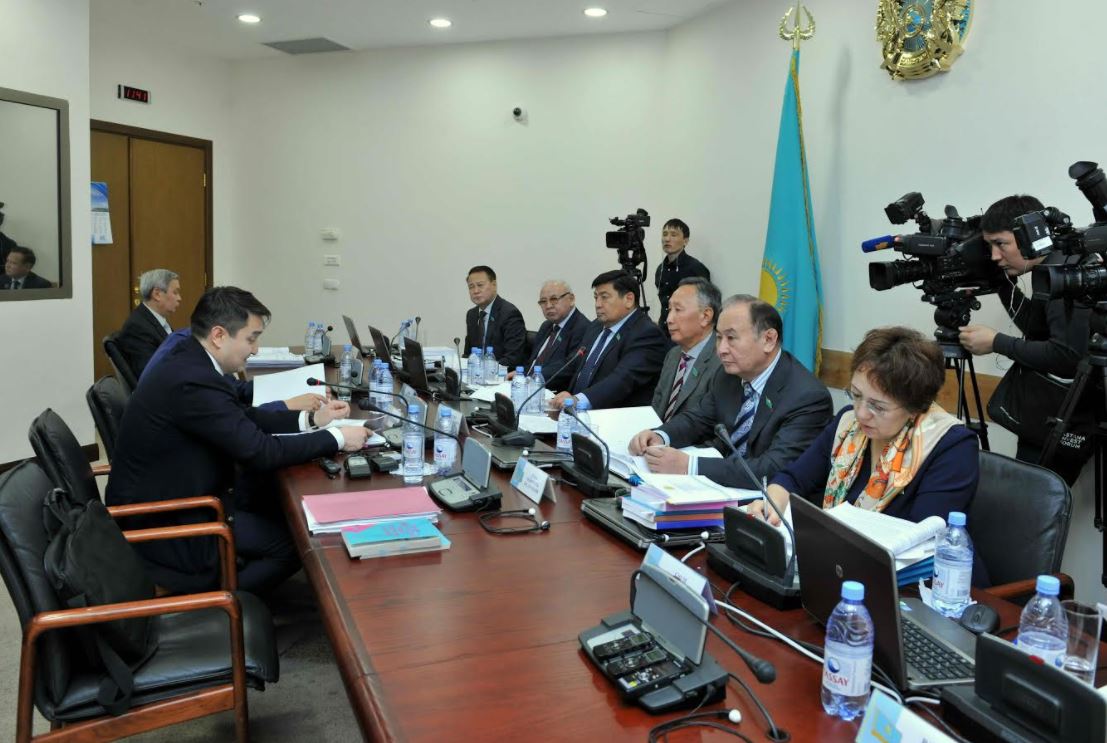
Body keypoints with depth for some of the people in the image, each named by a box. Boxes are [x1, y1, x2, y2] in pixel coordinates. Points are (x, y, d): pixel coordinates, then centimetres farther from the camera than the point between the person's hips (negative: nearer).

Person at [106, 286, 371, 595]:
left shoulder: (190, 361, 1)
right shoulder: (193, 381, -29)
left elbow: (242, 416, 13)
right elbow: (260, 451, -27)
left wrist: (310, 419, 5)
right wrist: (336, 439, -17)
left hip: (167, 498, 10)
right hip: (160, 525, -10)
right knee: (296, 538, -6)